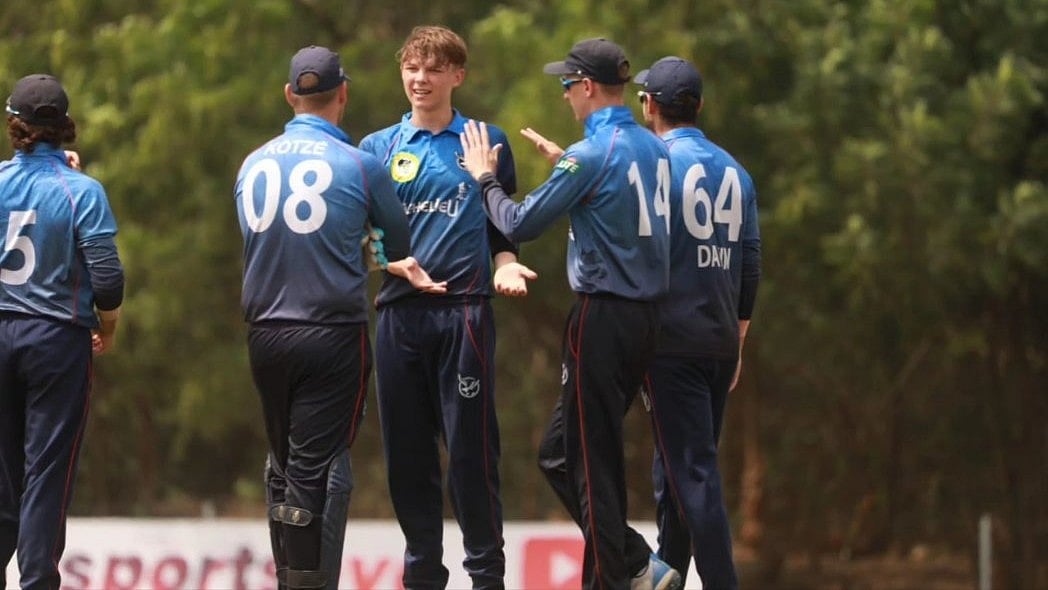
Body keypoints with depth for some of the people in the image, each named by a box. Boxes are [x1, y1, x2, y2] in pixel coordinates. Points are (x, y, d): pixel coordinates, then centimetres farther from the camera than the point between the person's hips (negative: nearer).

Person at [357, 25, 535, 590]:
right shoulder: (378, 148, 13)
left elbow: (504, 227, 14)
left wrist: (505, 263, -6)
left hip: (464, 309, -2)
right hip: (400, 310, 2)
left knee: (470, 446, -6)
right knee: (406, 449, 5)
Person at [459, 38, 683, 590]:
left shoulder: (592, 154, -15)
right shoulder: (653, 148, 9)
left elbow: (521, 224, -11)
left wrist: (485, 179, 6)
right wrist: (564, 162, 25)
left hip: (603, 318, -8)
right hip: (646, 317, 8)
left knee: (592, 461, -1)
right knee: (559, 452, 14)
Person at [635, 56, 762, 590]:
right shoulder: (735, 172, 12)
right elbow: (750, 262, 14)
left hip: (673, 341, -6)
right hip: (722, 341, 6)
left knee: (692, 471, -9)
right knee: (678, 470, 16)